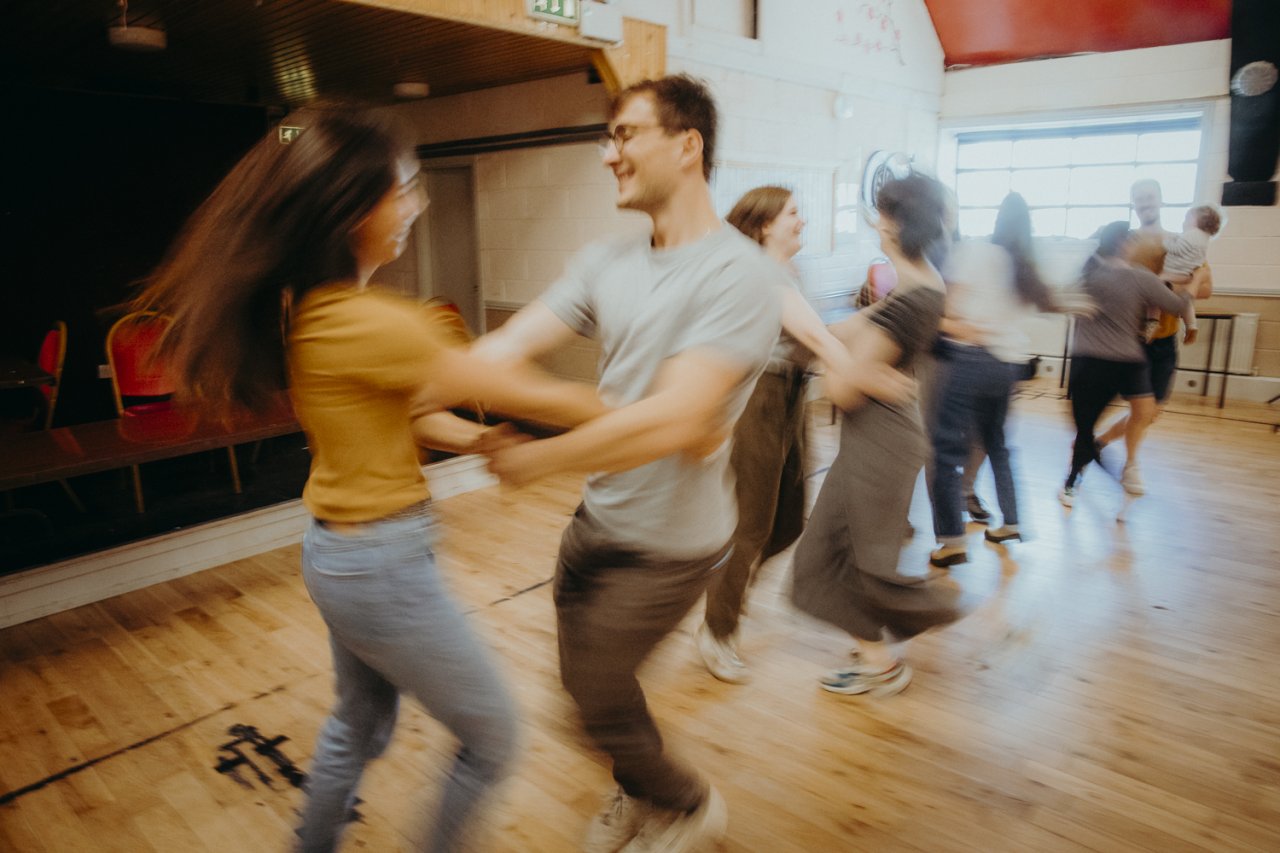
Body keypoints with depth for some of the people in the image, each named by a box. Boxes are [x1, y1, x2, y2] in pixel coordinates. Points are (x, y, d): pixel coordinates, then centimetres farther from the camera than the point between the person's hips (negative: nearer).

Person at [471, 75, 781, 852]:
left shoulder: (739, 275, -22)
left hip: (669, 545, -7)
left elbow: (673, 421, -31)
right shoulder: (606, 263, 1)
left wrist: (539, 459, -24)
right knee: (591, 680, 22)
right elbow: (506, 347, -6)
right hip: (597, 522, 7)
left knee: (593, 695, 5)